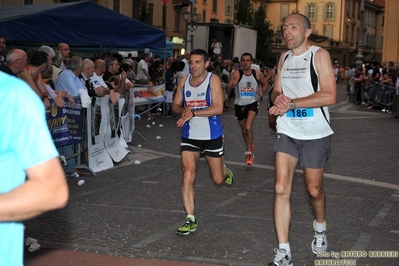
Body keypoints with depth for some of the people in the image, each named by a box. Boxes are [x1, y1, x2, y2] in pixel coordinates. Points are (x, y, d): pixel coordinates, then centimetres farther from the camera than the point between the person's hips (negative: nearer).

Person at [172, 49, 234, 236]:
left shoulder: (213, 80, -11)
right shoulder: (184, 81, 3)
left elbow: (218, 108, -20)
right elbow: (175, 105, 10)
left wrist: (193, 113, -27)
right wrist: (182, 110, -14)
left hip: (212, 136, -3)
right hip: (189, 136, 3)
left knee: (218, 179, 10)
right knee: (188, 175, -11)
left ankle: (225, 171, 49)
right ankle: (190, 220, -4)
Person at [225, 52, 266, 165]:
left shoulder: (258, 74, -5)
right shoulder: (236, 74, -10)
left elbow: (264, 84, 16)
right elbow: (227, 91, -11)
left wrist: (261, 91, -4)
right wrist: (231, 85, -32)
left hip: (252, 103, -1)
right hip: (239, 105, 1)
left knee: (248, 127, -21)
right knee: (244, 130, 16)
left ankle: (248, 152, -6)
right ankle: (250, 147, 42)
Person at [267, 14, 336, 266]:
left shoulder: (319, 55, -9)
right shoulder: (284, 57, 10)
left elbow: (329, 95, -18)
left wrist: (292, 103, -21)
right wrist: (278, 98, -9)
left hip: (315, 134, -4)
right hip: (287, 132, 4)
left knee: (314, 189, 10)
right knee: (281, 189, -6)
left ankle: (320, 227, 42)